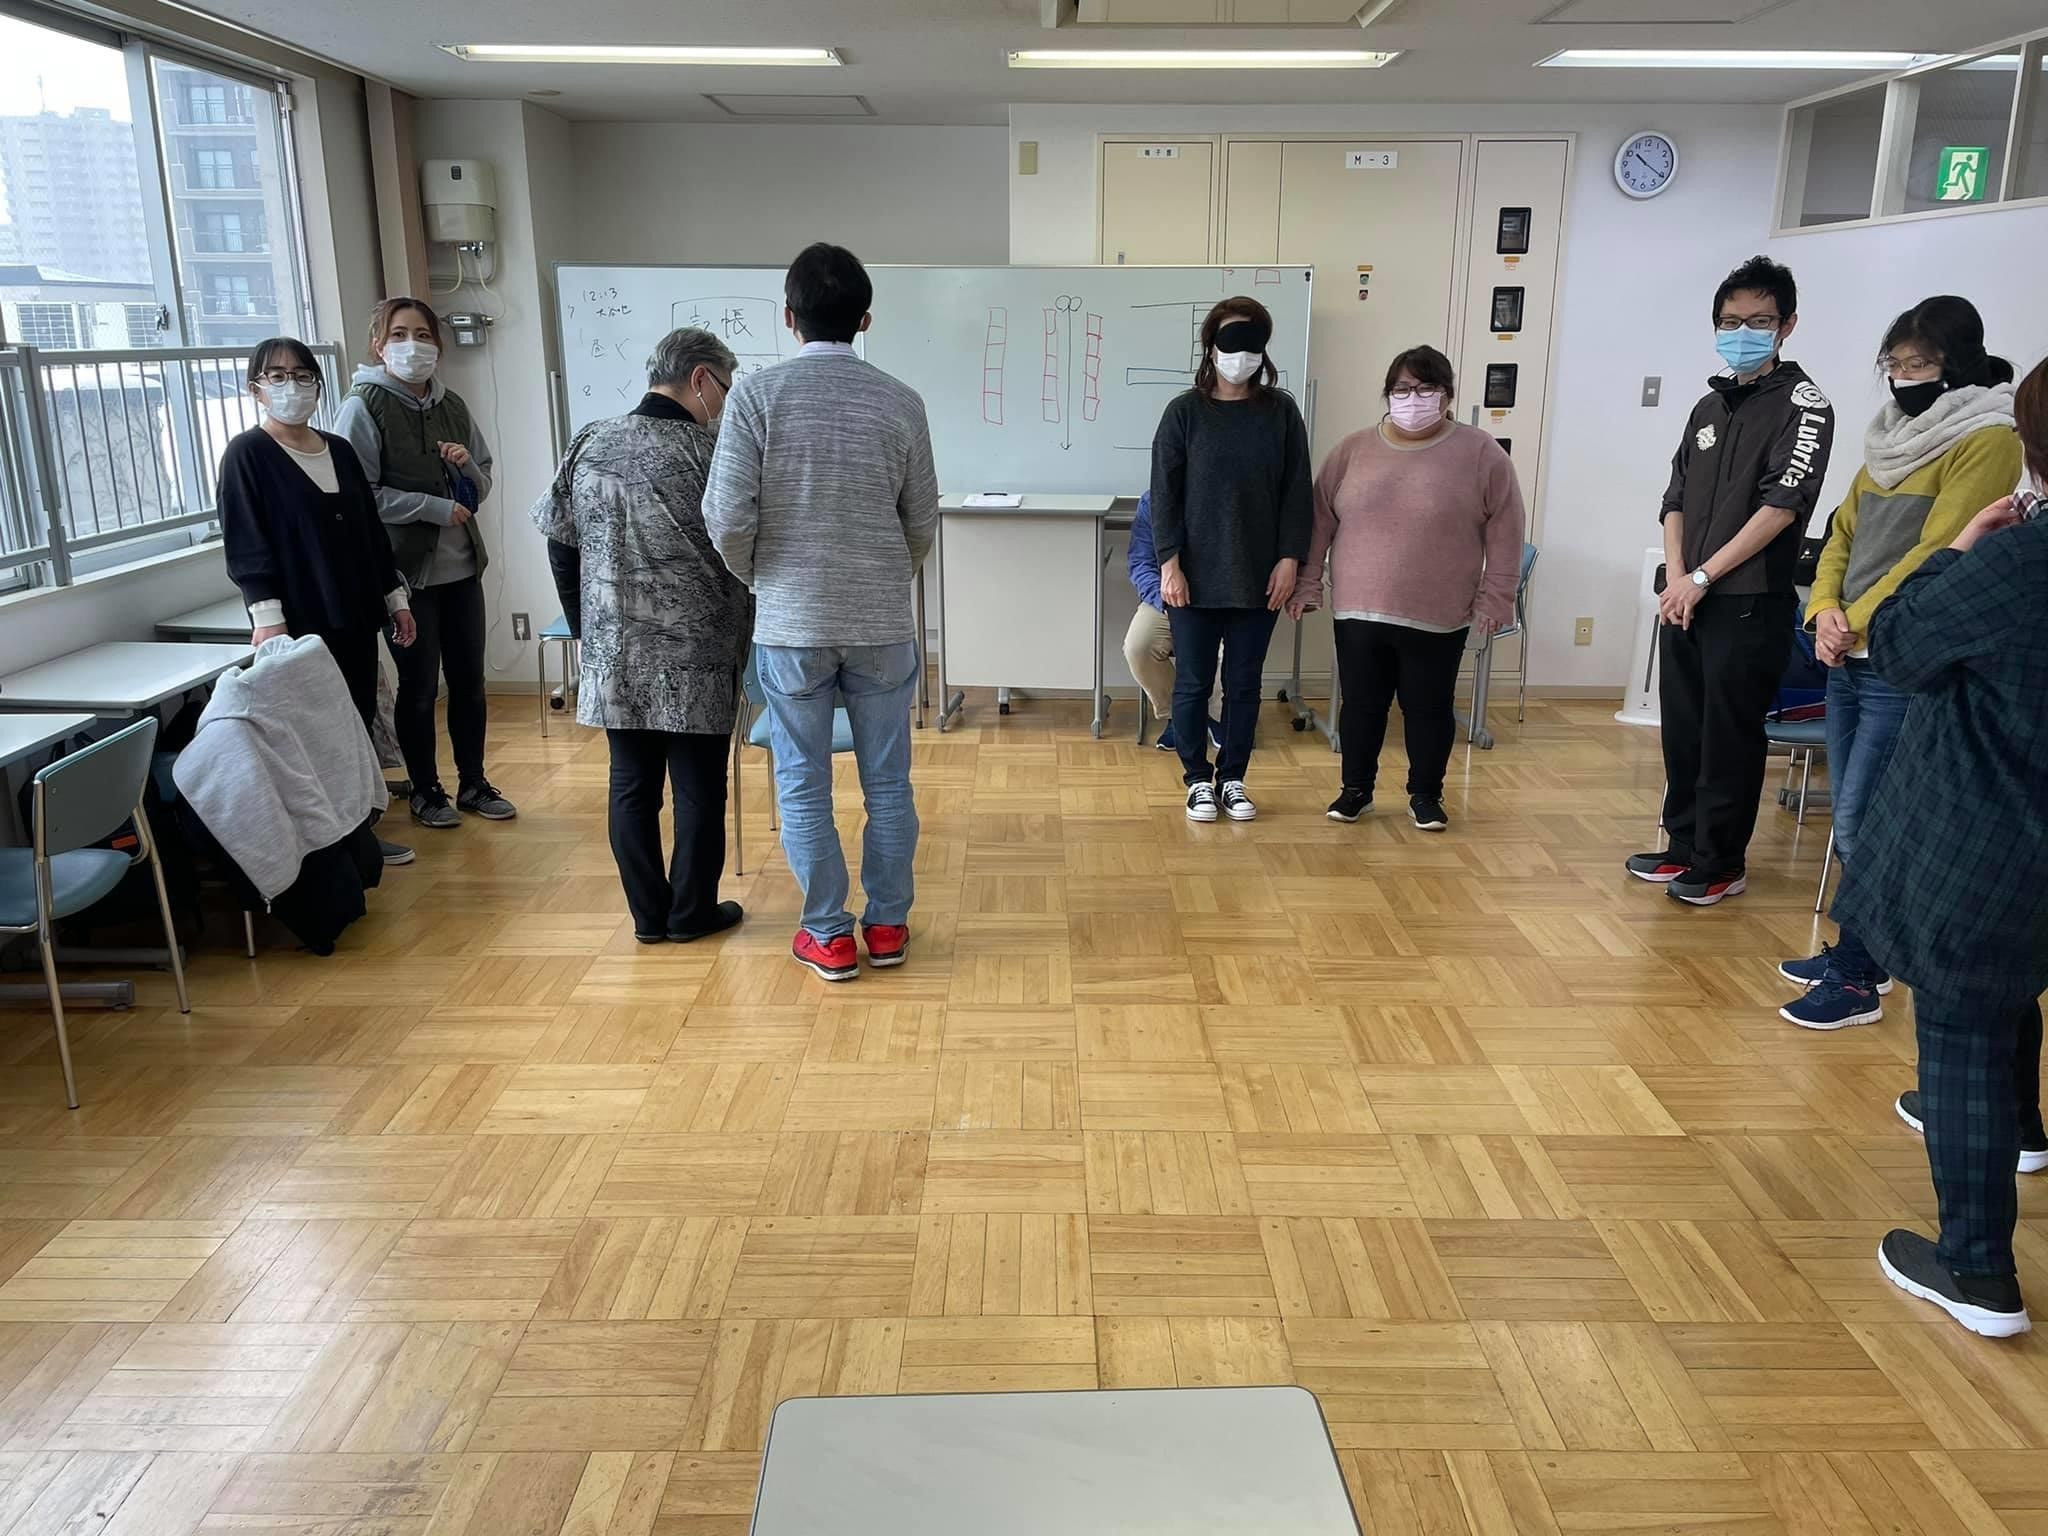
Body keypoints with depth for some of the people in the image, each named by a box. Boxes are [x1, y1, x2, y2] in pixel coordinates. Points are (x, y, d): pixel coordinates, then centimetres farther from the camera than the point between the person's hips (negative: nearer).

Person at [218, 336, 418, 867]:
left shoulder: (339, 451, 15)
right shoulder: (247, 455, -3)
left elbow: (371, 530, 19)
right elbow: (245, 542, -10)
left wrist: (395, 596, 16)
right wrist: (266, 614, -20)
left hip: (355, 616, 6)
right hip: (301, 623, -6)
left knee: (359, 725, 7)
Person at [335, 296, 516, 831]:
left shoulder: (452, 406, 9)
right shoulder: (365, 407, -7)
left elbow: (482, 487, 16)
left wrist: (468, 466, -6)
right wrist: (435, 508, -17)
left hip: (462, 566, 5)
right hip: (406, 570, -5)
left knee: (469, 680, 11)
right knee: (419, 686, 5)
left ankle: (473, 784, 25)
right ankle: (426, 791, 20)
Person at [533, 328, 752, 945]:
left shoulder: (589, 445, 3)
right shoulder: (709, 451, -11)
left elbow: (561, 548, 9)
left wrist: (589, 630, 18)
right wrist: (742, 640, 7)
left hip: (615, 656, 4)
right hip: (695, 661, -4)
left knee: (632, 784, 12)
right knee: (699, 787, 8)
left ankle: (647, 913, 20)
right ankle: (691, 912, 18)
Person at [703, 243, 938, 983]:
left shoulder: (757, 393, -9)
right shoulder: (901, 402, -2)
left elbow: (728, 520, -11)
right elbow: (922, 526, 4)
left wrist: (762, 580, 9)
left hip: (791, 623, -1)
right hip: (882, 623, 2)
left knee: (803, 785, 9)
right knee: (887, 780, 12)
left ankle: (828, 934, 16)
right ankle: (887, 923, 22)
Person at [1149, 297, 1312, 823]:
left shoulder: (1281, 412, 3)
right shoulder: (1185, 412, -2)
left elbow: (1296, 492, 4)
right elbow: (1164, 493, -3)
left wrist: (1289, 559, -4)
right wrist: (1169, 563, -10)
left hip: (1259, 577, 2)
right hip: (1196, 576, -1)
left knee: (1244, 684, 9)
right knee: (1193, 683, 6)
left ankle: (1233, 779, 23)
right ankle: (1199, 779, 21)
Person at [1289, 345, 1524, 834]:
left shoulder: (1482, 454, -3)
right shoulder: (1353, 450, 3)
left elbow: (1504, 531, -1)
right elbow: (1320, 521, 7)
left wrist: (1495, 596, -4)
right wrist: (1307, 583, 5)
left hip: (1438, 617, -2)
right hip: (1359, 611, 2)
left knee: (1429, 707, 8)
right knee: (1361, 704, 10)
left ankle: (1425, 794, 24)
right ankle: (1356, 788, 25)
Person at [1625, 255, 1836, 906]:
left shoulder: (1802, 404, -5)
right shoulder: (1711, 405, 15)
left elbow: (1781, 505, -14)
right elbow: (1676, 500, 12)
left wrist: (1703, 576, -15)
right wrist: (1675, 578, -3)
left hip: (1749, 606, -6)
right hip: (1685, 601, 6)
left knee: (1729, 739, 0)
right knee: (1682, 731, 11)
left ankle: (1721, 864, 11)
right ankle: (1683, 846, 23)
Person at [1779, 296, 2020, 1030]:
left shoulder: (1987, 439, -8)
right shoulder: (1894, 436, 15)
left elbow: (1936, 553, -16)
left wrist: (1856, 620, -13)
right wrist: (1825, 610, -2)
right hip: (1850, 659, 8)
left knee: (1861, 823, -6)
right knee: (1852, 818, 13)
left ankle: (1857, 982, 5)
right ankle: (1859, 951, 26)